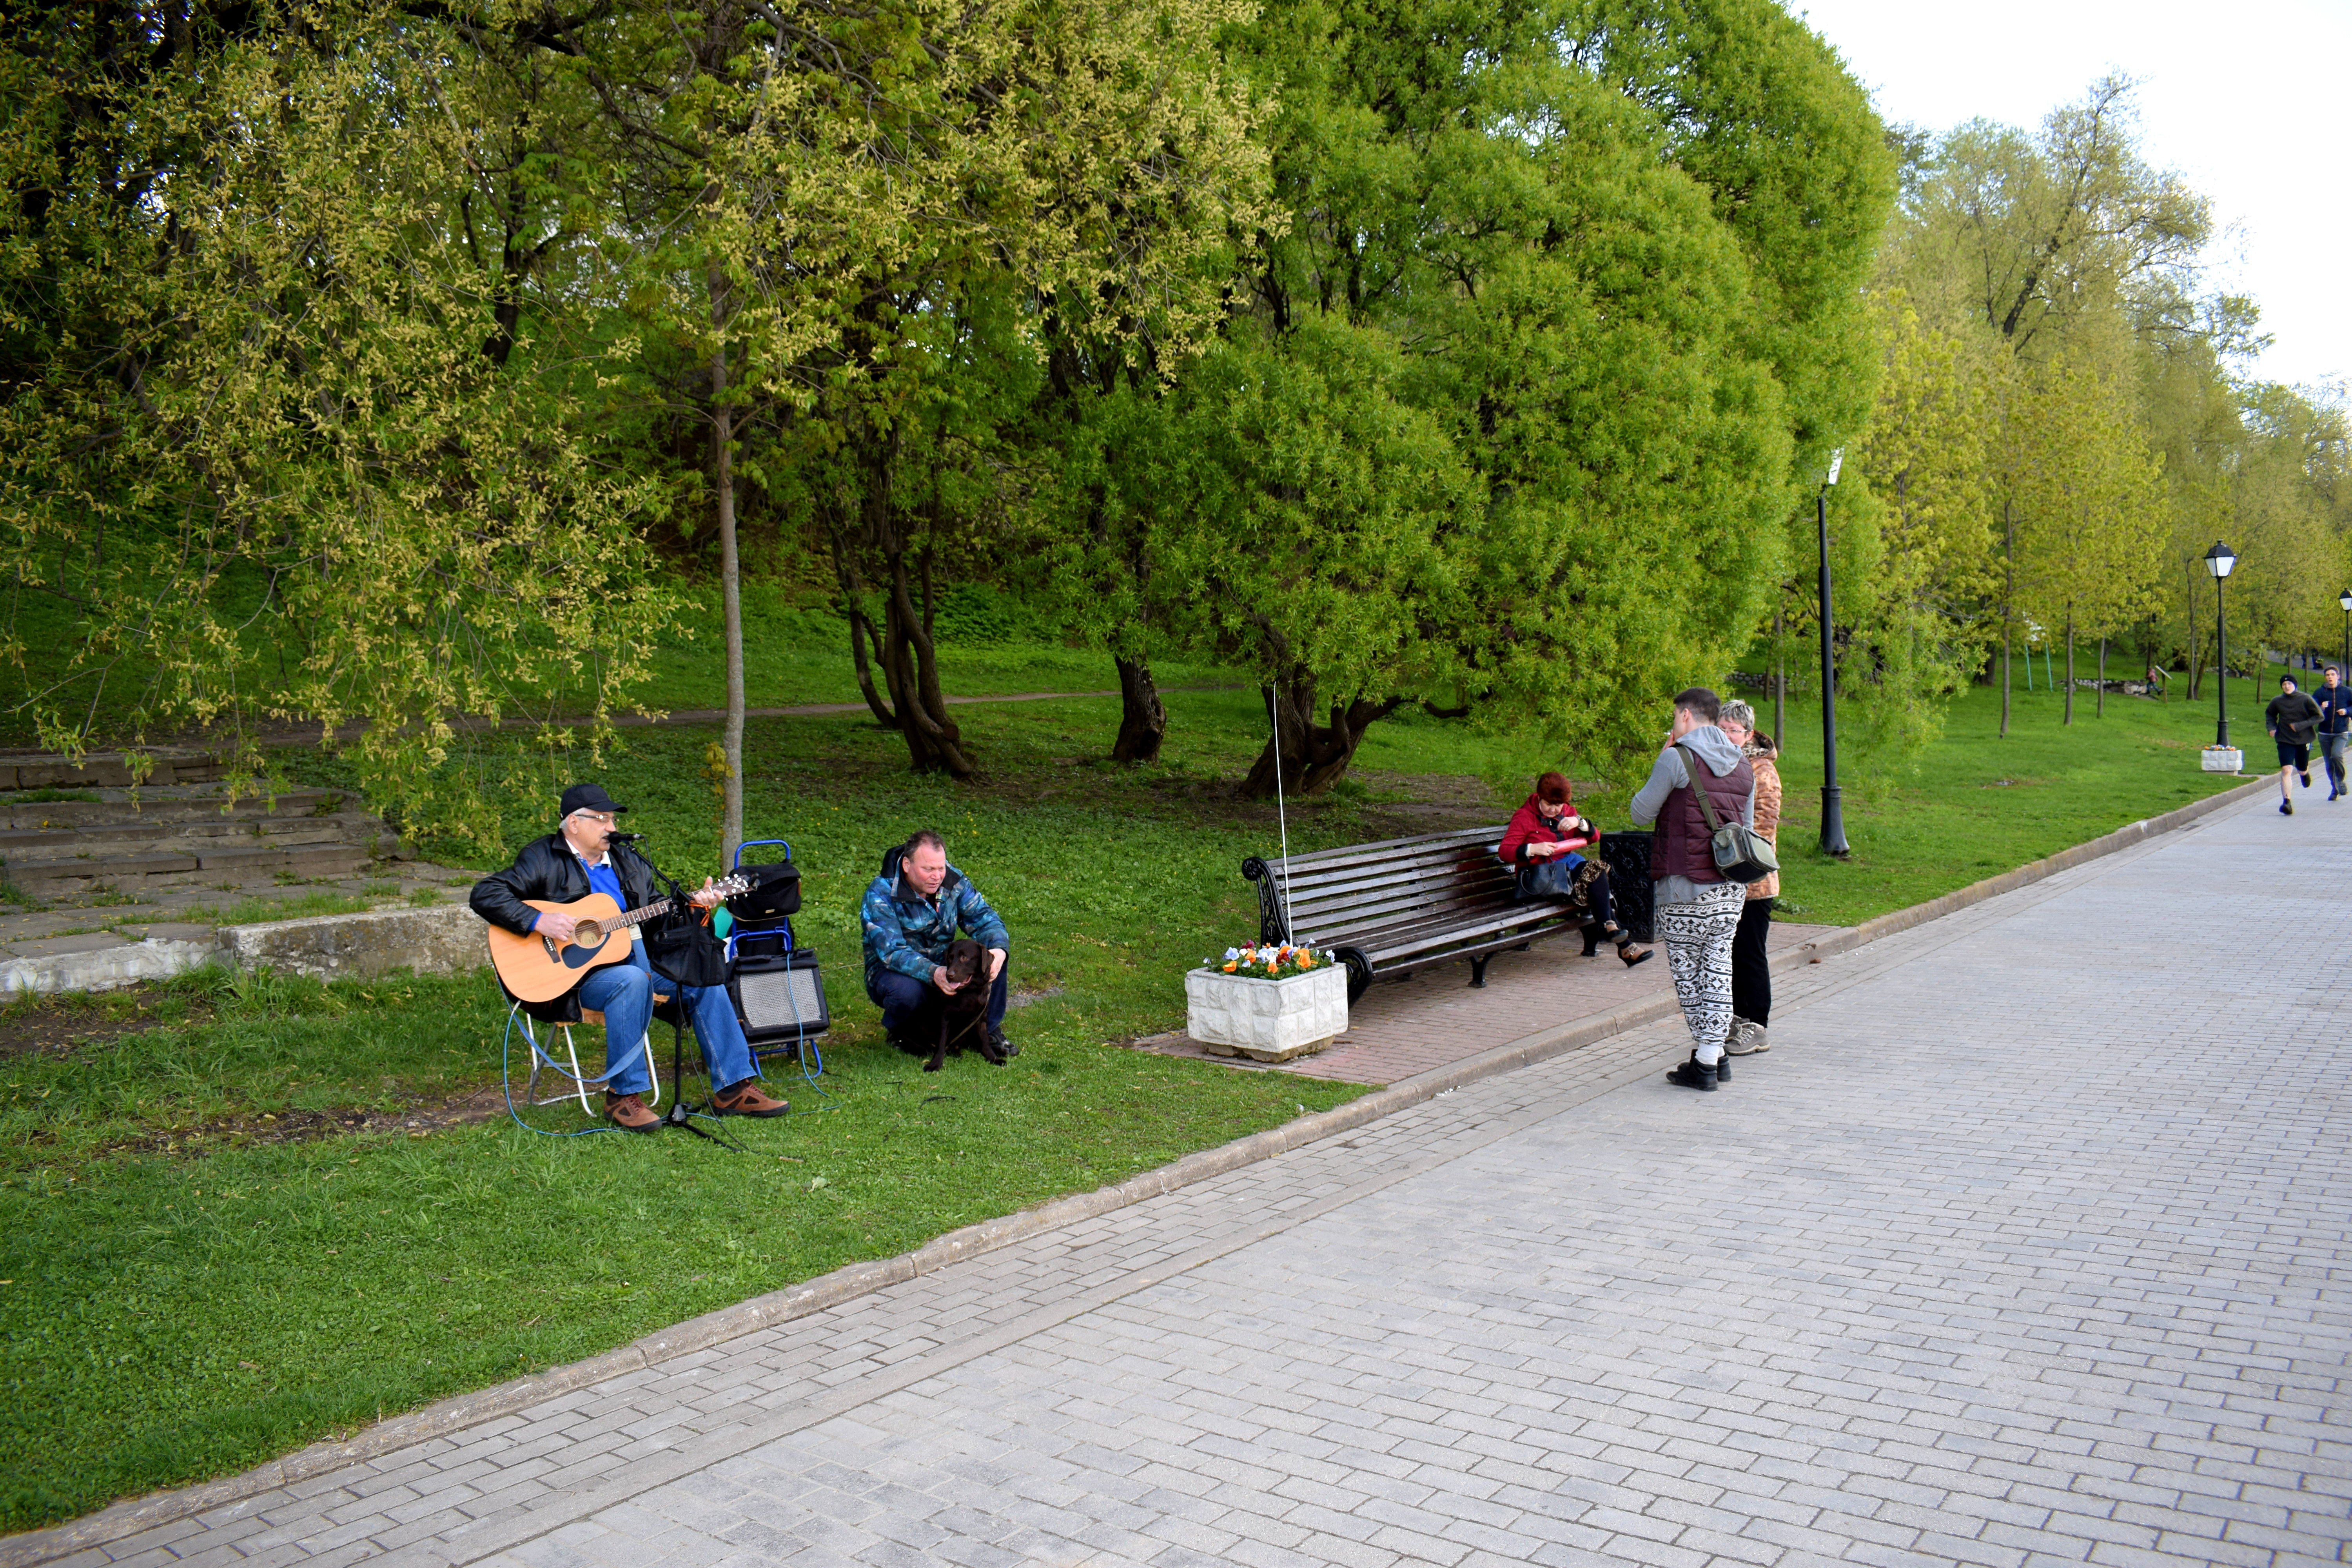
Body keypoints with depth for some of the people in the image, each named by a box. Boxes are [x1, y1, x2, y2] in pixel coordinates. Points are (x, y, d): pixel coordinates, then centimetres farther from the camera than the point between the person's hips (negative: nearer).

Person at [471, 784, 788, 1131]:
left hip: (635, 956, 7)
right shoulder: (543, 859, -1)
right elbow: (485, 895, -11)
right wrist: (539, 921, -23)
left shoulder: (628, 862, 18)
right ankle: (623, 1097, -25)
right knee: (632, 981, -36)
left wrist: (693, 904, 2)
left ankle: (734, 1088, -6)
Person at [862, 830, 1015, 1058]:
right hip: (890, 971, -4)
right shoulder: (880, 895, -23)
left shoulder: (952, 880, -9)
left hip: (942, 966, 4)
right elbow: (893, 952, -31)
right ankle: (899, 1032, -2)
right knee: (908, 990, -39)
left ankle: (989, 1031, -4)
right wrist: (933, 974, -48)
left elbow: (983, 917, -11)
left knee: (993, 947, -18)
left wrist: (998, 949, -35)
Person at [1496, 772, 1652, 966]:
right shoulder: (1524, 817, 1)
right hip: (1539, 875, -6)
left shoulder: (1567, 813, 17)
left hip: (1567, 868, 6)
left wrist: (1579, 823, -11)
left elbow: (1594, 837, 9)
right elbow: (1503, 852, -7)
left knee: (1596, 870, -28)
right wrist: (1532, 849, -23)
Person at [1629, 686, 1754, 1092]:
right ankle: (1716, 1055, 11)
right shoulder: (1742, 766, 12)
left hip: (1686, 884, -6)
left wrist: (1660, 762, 7)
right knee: (1717, 965, 10)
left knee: (1687, 970, 1)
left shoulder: (1676, 759, -10)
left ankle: (1704, 1062, 3)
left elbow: (1640, 813, -3)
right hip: (1732, 884, 6)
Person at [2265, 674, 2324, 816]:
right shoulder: (2277, 701, -1)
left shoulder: (2305, 700, -7)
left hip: (2304, 740, 0)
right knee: (2286, 770, -16)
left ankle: (2306, 772, 57)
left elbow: (2319, 716, -6)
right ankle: (2287, 802, -18)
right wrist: (2271, 728, -1)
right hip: (2285, 741, 0)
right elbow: (2269, 714, 18)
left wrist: (2300, 726, -16)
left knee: (2302, 770, 17)